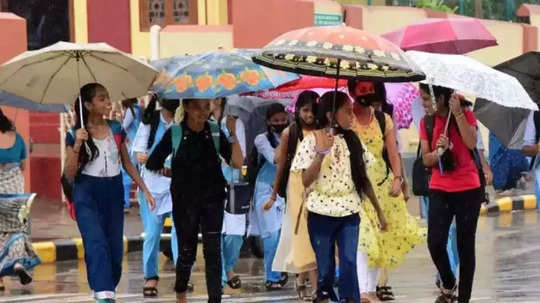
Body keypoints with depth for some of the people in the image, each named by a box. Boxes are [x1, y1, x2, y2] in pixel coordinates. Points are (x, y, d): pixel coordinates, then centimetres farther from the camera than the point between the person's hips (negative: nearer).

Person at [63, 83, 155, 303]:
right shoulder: (75, 135, -4)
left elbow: (127, 163, 16)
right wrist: (77, 145, -20)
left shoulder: (116, 130, 6)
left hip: (114, 193, 4)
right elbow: (69, 174, -6)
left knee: (115, 246, 3)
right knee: (97, 244, -19)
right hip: (87, 194, -4)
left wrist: (144, 189, 13)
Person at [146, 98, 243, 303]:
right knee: (187, 250, 9)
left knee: (213, 251, -9)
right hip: (184, 201, -1)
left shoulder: (215, 132, -1)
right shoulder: (174, 133, -6)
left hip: (212, 199, 1)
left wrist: (233, 134, -17)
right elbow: (152, 165, 0)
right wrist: (176, 173, 4)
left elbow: (237, 163, -8)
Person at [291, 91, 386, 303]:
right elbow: (306, 181, -12)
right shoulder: (313, 140, -6)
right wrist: (321, 153, -22)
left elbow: (363, 179, 12)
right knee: (325, 267, 4)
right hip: (321, 213, -3)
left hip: (349, 213, 3)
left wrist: (378, 210, 13)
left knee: (349, 263, -9)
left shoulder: (352, 140, 6)